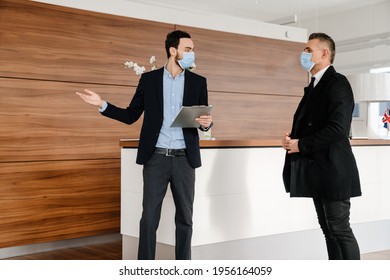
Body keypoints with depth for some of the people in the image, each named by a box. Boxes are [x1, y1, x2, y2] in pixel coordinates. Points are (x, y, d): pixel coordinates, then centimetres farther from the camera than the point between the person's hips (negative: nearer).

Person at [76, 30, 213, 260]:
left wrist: (207, 122, -14)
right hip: (156, 158, -1)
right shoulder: (149, 79, 3)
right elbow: (130, 116, 6)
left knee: (185, 217, 7)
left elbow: (205, 120, 10)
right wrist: (102, 104, -6)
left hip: (184, 159, 1)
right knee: (149, 217, 0)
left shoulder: (198, 82, 6)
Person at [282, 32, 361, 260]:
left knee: (340, 230, -4)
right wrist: (292, 139, 1)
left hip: (332, 170, -9)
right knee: (328, 230, 14)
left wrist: (301, 145, -16)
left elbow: (338, 128, -23)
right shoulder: (314, 86, 17)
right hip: (317, 171, 9)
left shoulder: (337, 83, -12)